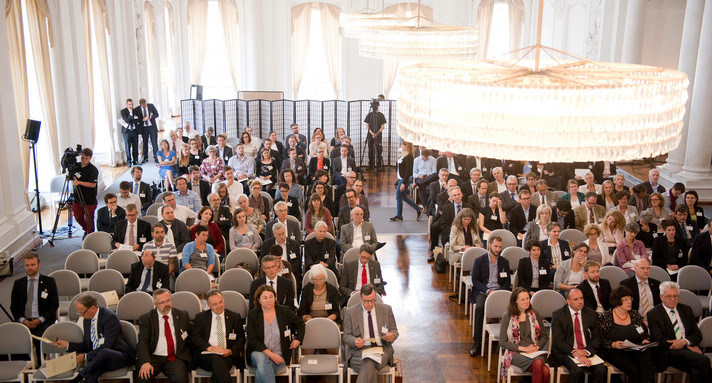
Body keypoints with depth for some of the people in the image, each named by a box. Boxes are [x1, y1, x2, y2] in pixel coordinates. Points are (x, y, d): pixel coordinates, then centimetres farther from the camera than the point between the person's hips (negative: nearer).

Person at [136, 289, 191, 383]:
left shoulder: (183, 315, 14)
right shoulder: (146, 319, 7)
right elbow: (143, 342, -4)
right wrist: (145, 362, -22)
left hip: (175, 358, 1)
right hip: (153, 357, -1)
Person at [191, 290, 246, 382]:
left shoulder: (235, 317, 16)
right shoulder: (200, 317, 15)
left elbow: (241, 339, 12)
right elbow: (194, 337, 4)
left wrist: (231, 351, -10)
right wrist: (209, 347, -16)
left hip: (227, 355, 1)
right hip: (205, 355, 0)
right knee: (216, 358, -36)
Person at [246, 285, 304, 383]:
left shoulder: (284, 311, 4)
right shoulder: (252, 315, 1)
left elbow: (300, 323, 21)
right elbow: (252, 340, -3)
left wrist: (298, 340, 6)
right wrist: (269, 353, -13)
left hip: (279, 354, 0)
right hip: (258, 352, 0)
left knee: (261, 371, -31)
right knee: (262, 359, -36)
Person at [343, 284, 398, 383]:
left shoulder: (386, 309, 11)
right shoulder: (350, 312, 7)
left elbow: (394, 331, 17)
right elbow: (346, 336, 7)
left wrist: (392, 336, -9)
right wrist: (355, 341, -16)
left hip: (382, 350, 1)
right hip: (359, 351, -1)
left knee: (369, 364, -35)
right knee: (372, 370, -35)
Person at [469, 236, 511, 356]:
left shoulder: (504, 262, 16)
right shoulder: (479, 261, 7)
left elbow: (508, 282, 13)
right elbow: (475, 280, 0)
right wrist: (488, 291, -14)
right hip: (482, 291, -2)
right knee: (480, 307, -34)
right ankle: (477, 341, -27)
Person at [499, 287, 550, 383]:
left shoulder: (534, 314, 12)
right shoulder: (508, 316, 1)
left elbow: (544, 336, 16)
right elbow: (502, 342, -2)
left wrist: (537, 347, -5)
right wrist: (523, 348, -12)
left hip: (535, 352, 3)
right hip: (516, 353, -3)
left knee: (545, 372, -33)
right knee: (538, 363, -36)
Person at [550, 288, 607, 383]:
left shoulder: (591, 314, 11)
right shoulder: (558, 315, 0)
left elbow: (596, 337, 8)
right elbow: (558, 341, -8)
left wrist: (586, 351, -13)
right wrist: (576, 355, -21)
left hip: (587, 353, 3)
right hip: (566, 353, -3)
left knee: (601, 370, -25)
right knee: (577, 371, -32)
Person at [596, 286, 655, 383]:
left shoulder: (635, 315, 14)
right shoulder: (605, 317, 2)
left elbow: (646, 334, 20)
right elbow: (600, 340, -1)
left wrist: (646, 340, -2)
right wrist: (613, 345, -17)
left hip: (636, 351, 4)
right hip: (615, 353, -4)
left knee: (647, 351, -33)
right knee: (634, 371, -33)